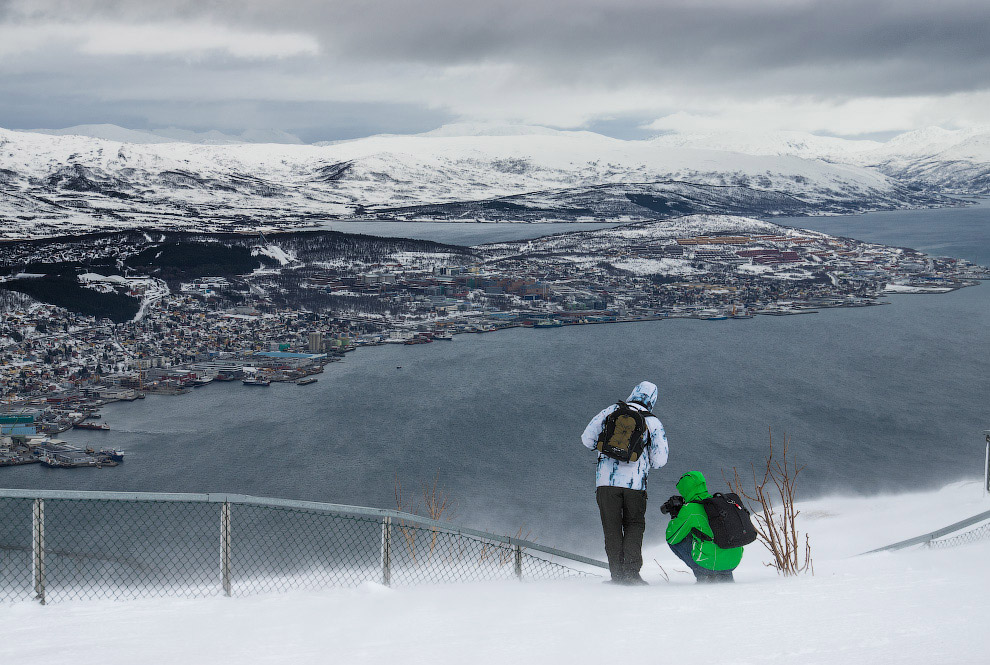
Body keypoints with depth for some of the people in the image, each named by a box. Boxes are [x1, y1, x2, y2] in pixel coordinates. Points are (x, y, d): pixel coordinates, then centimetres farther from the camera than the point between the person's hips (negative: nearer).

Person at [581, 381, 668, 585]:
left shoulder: (611, 410, 8)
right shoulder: (654, 422, 5)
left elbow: (587, 439, 10)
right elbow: (660, 460, 4)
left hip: (606, 480, 1)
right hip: (635, 482, -1)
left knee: (612, 529, 9)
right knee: (634, 525, 14)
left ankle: (617, 574, 4)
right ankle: (631, 572, 0)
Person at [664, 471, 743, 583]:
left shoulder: (690, 509, -9)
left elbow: (671, 538, 3)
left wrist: (675, 516, 18)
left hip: (711, 564, -7)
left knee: (674, 541, 11)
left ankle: (703, 576, 6)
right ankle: (725, 576, 20)